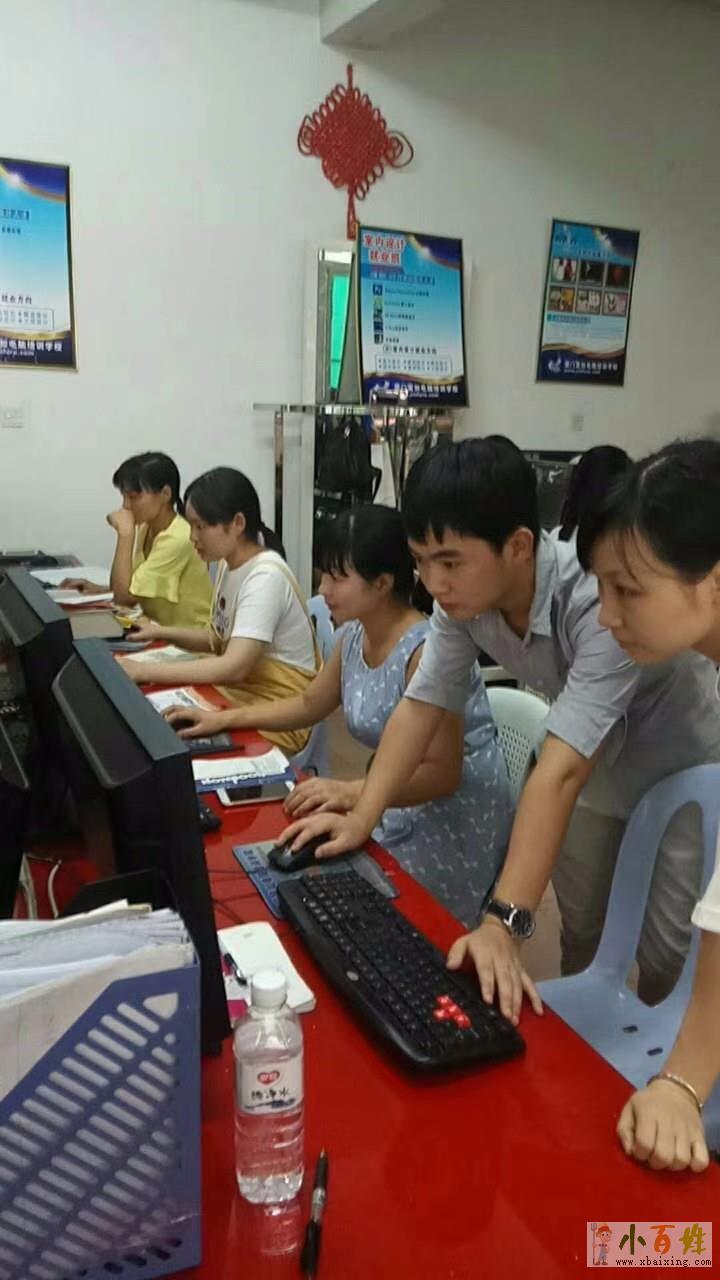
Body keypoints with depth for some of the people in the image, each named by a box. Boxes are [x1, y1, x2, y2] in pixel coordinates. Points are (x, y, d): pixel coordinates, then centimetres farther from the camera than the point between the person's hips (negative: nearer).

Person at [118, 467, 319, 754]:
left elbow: (235, 666, -30)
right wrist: (163, 633, 0)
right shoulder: (230, 564, 3)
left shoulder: (265, 577, -23)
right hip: (239, 691, 8)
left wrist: (142, 670, -29)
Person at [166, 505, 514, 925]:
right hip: (403, 806, 8)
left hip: (456, 819, -7)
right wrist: (224, 719, 8)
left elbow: (442, 773, -27)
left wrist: (350, 793, -39)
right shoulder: (353, 636, 0)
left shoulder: (426, 650, -27)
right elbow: (310, 704, 16)